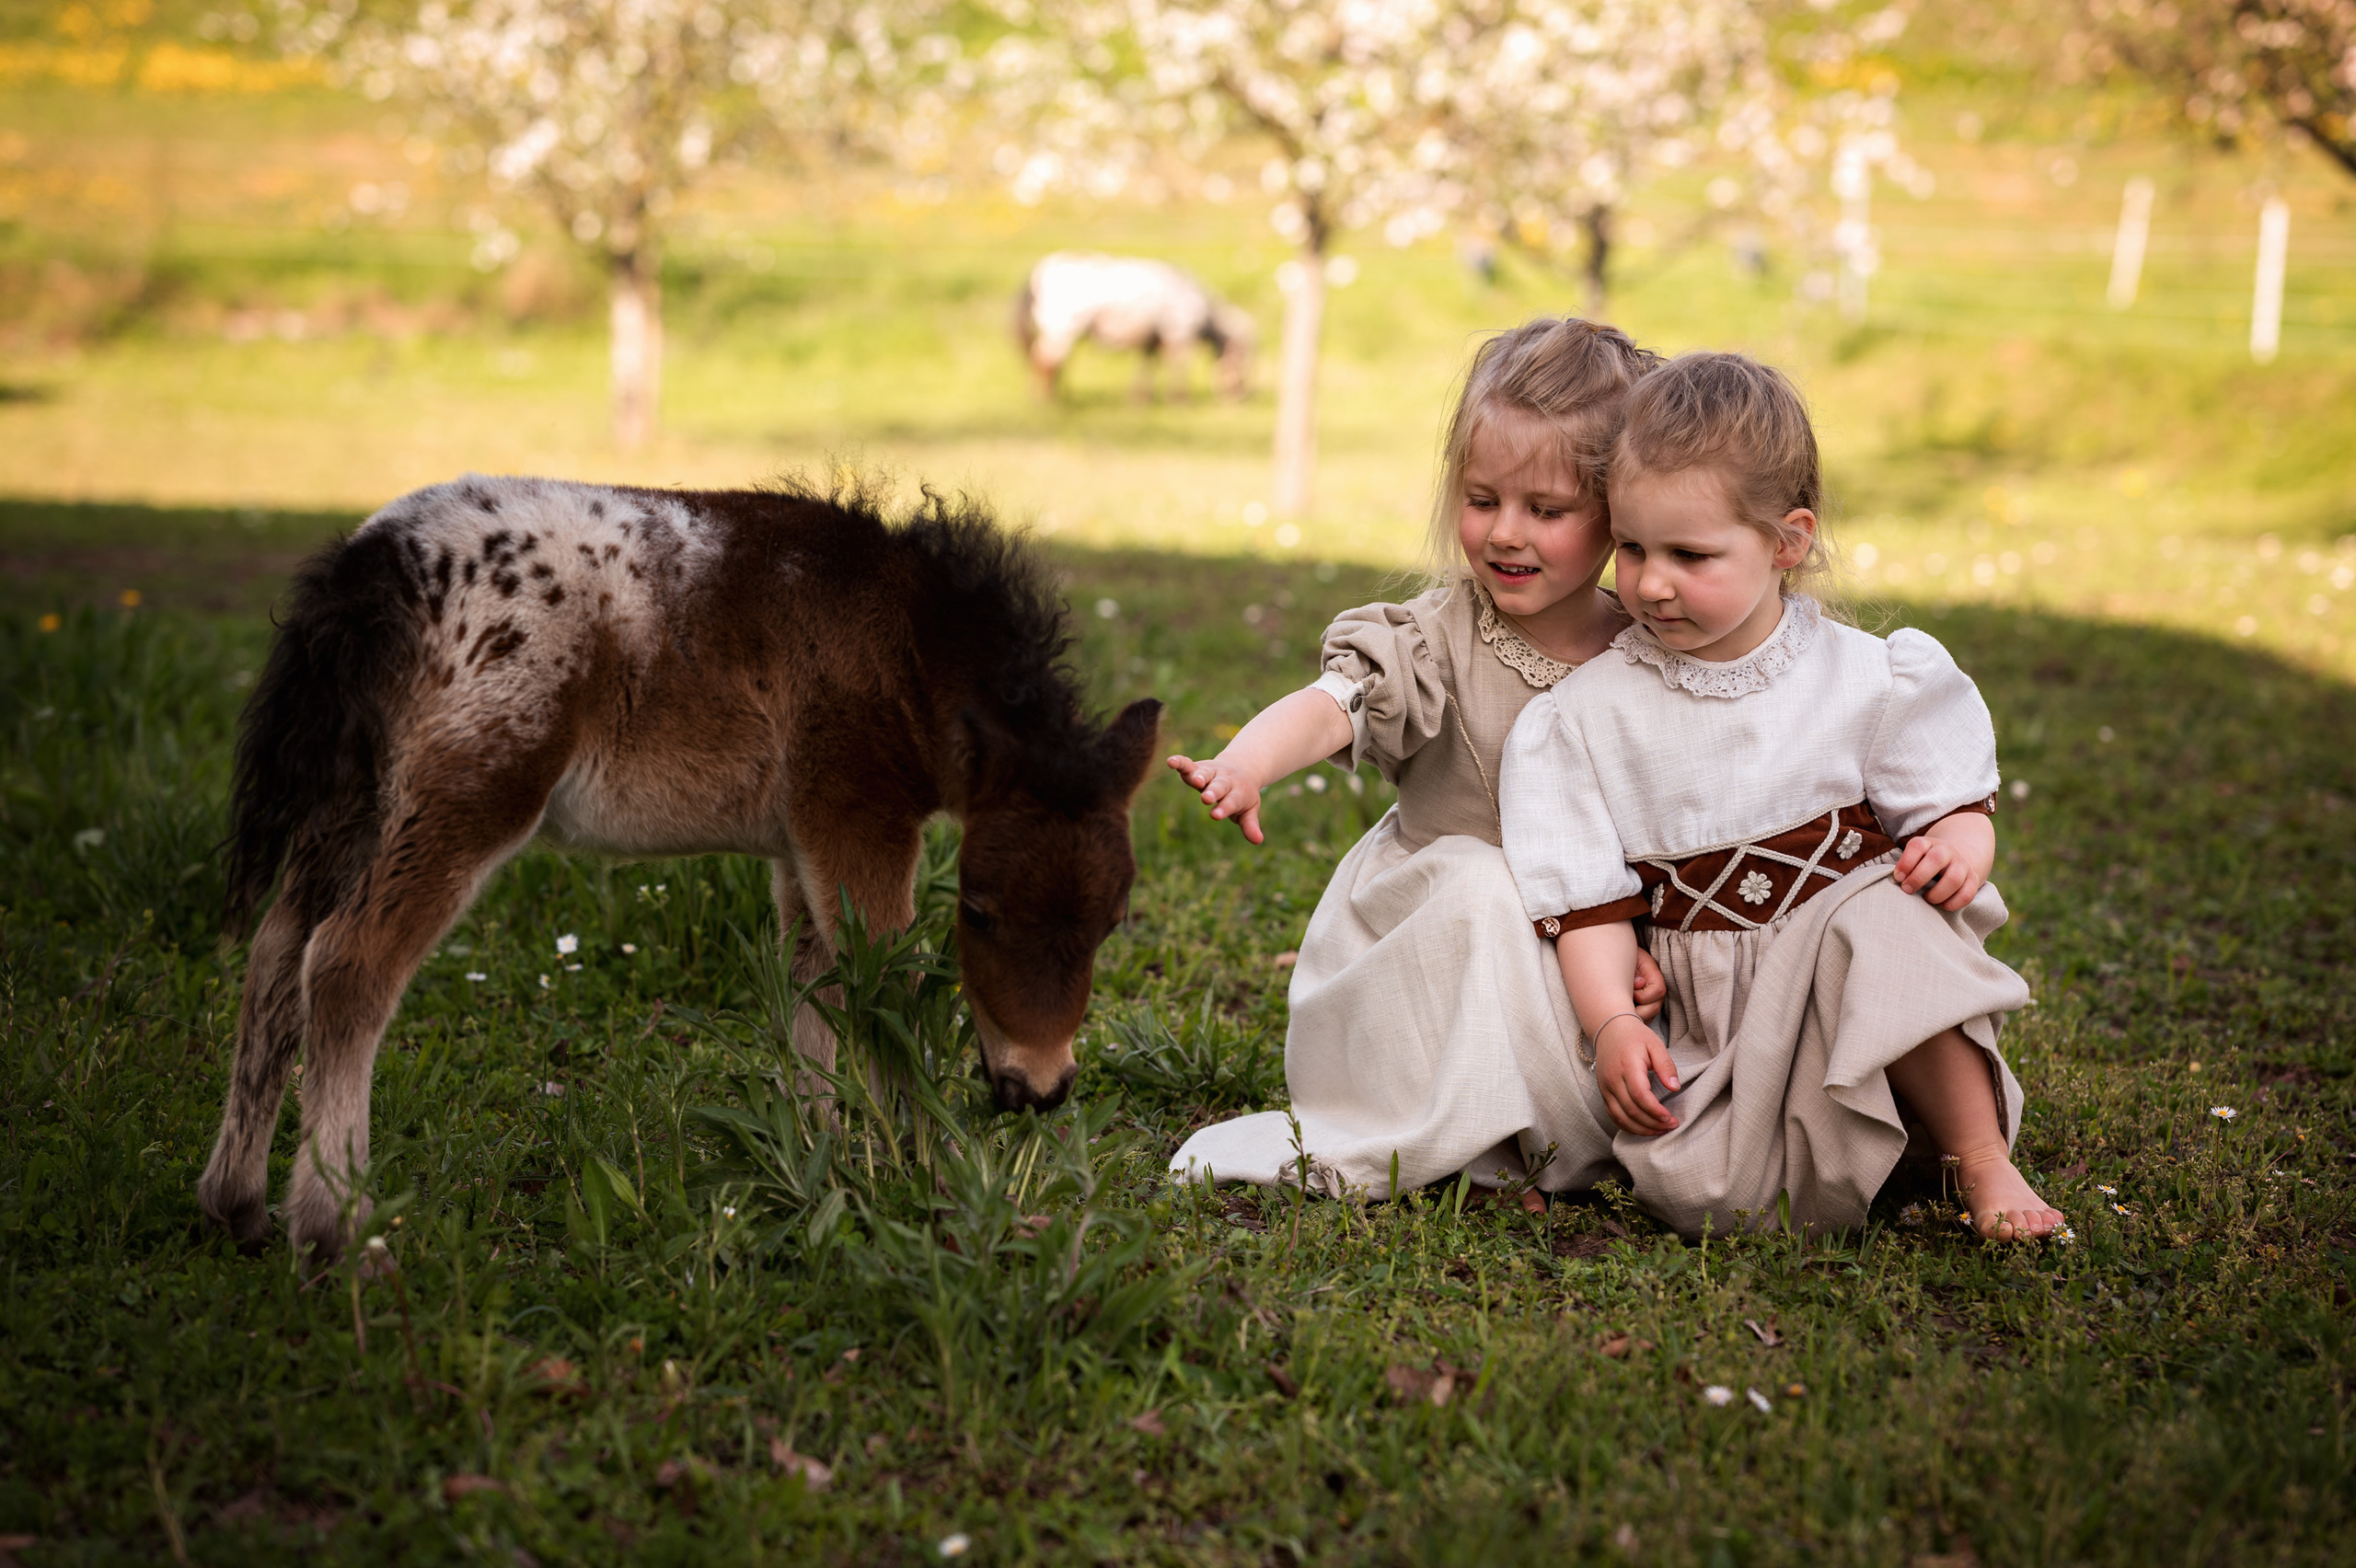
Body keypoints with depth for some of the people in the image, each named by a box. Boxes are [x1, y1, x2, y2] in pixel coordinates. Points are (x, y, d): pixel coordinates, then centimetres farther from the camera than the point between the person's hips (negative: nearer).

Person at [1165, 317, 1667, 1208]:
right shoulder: (1441, 637, -11)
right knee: (1479, 885, -33)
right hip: (1430, 947, -3)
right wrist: (1246, 766, -51)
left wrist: (1651, 945, -16)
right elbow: (1335, 705, -30)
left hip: (1572, 966, 4)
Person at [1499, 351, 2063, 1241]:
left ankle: (1982, 1162, -19)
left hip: (1853, 966, -1)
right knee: (1695, 1189, -25)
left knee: (1885, 919, -36)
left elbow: (1950, 798, 7)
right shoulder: (1592, 711, -1)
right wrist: (1611, 1021, -15)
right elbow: (1588, 895, -1)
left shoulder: (1864, 680, -2)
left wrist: (1960, 845, -17)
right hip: (1708, 1020, 1)